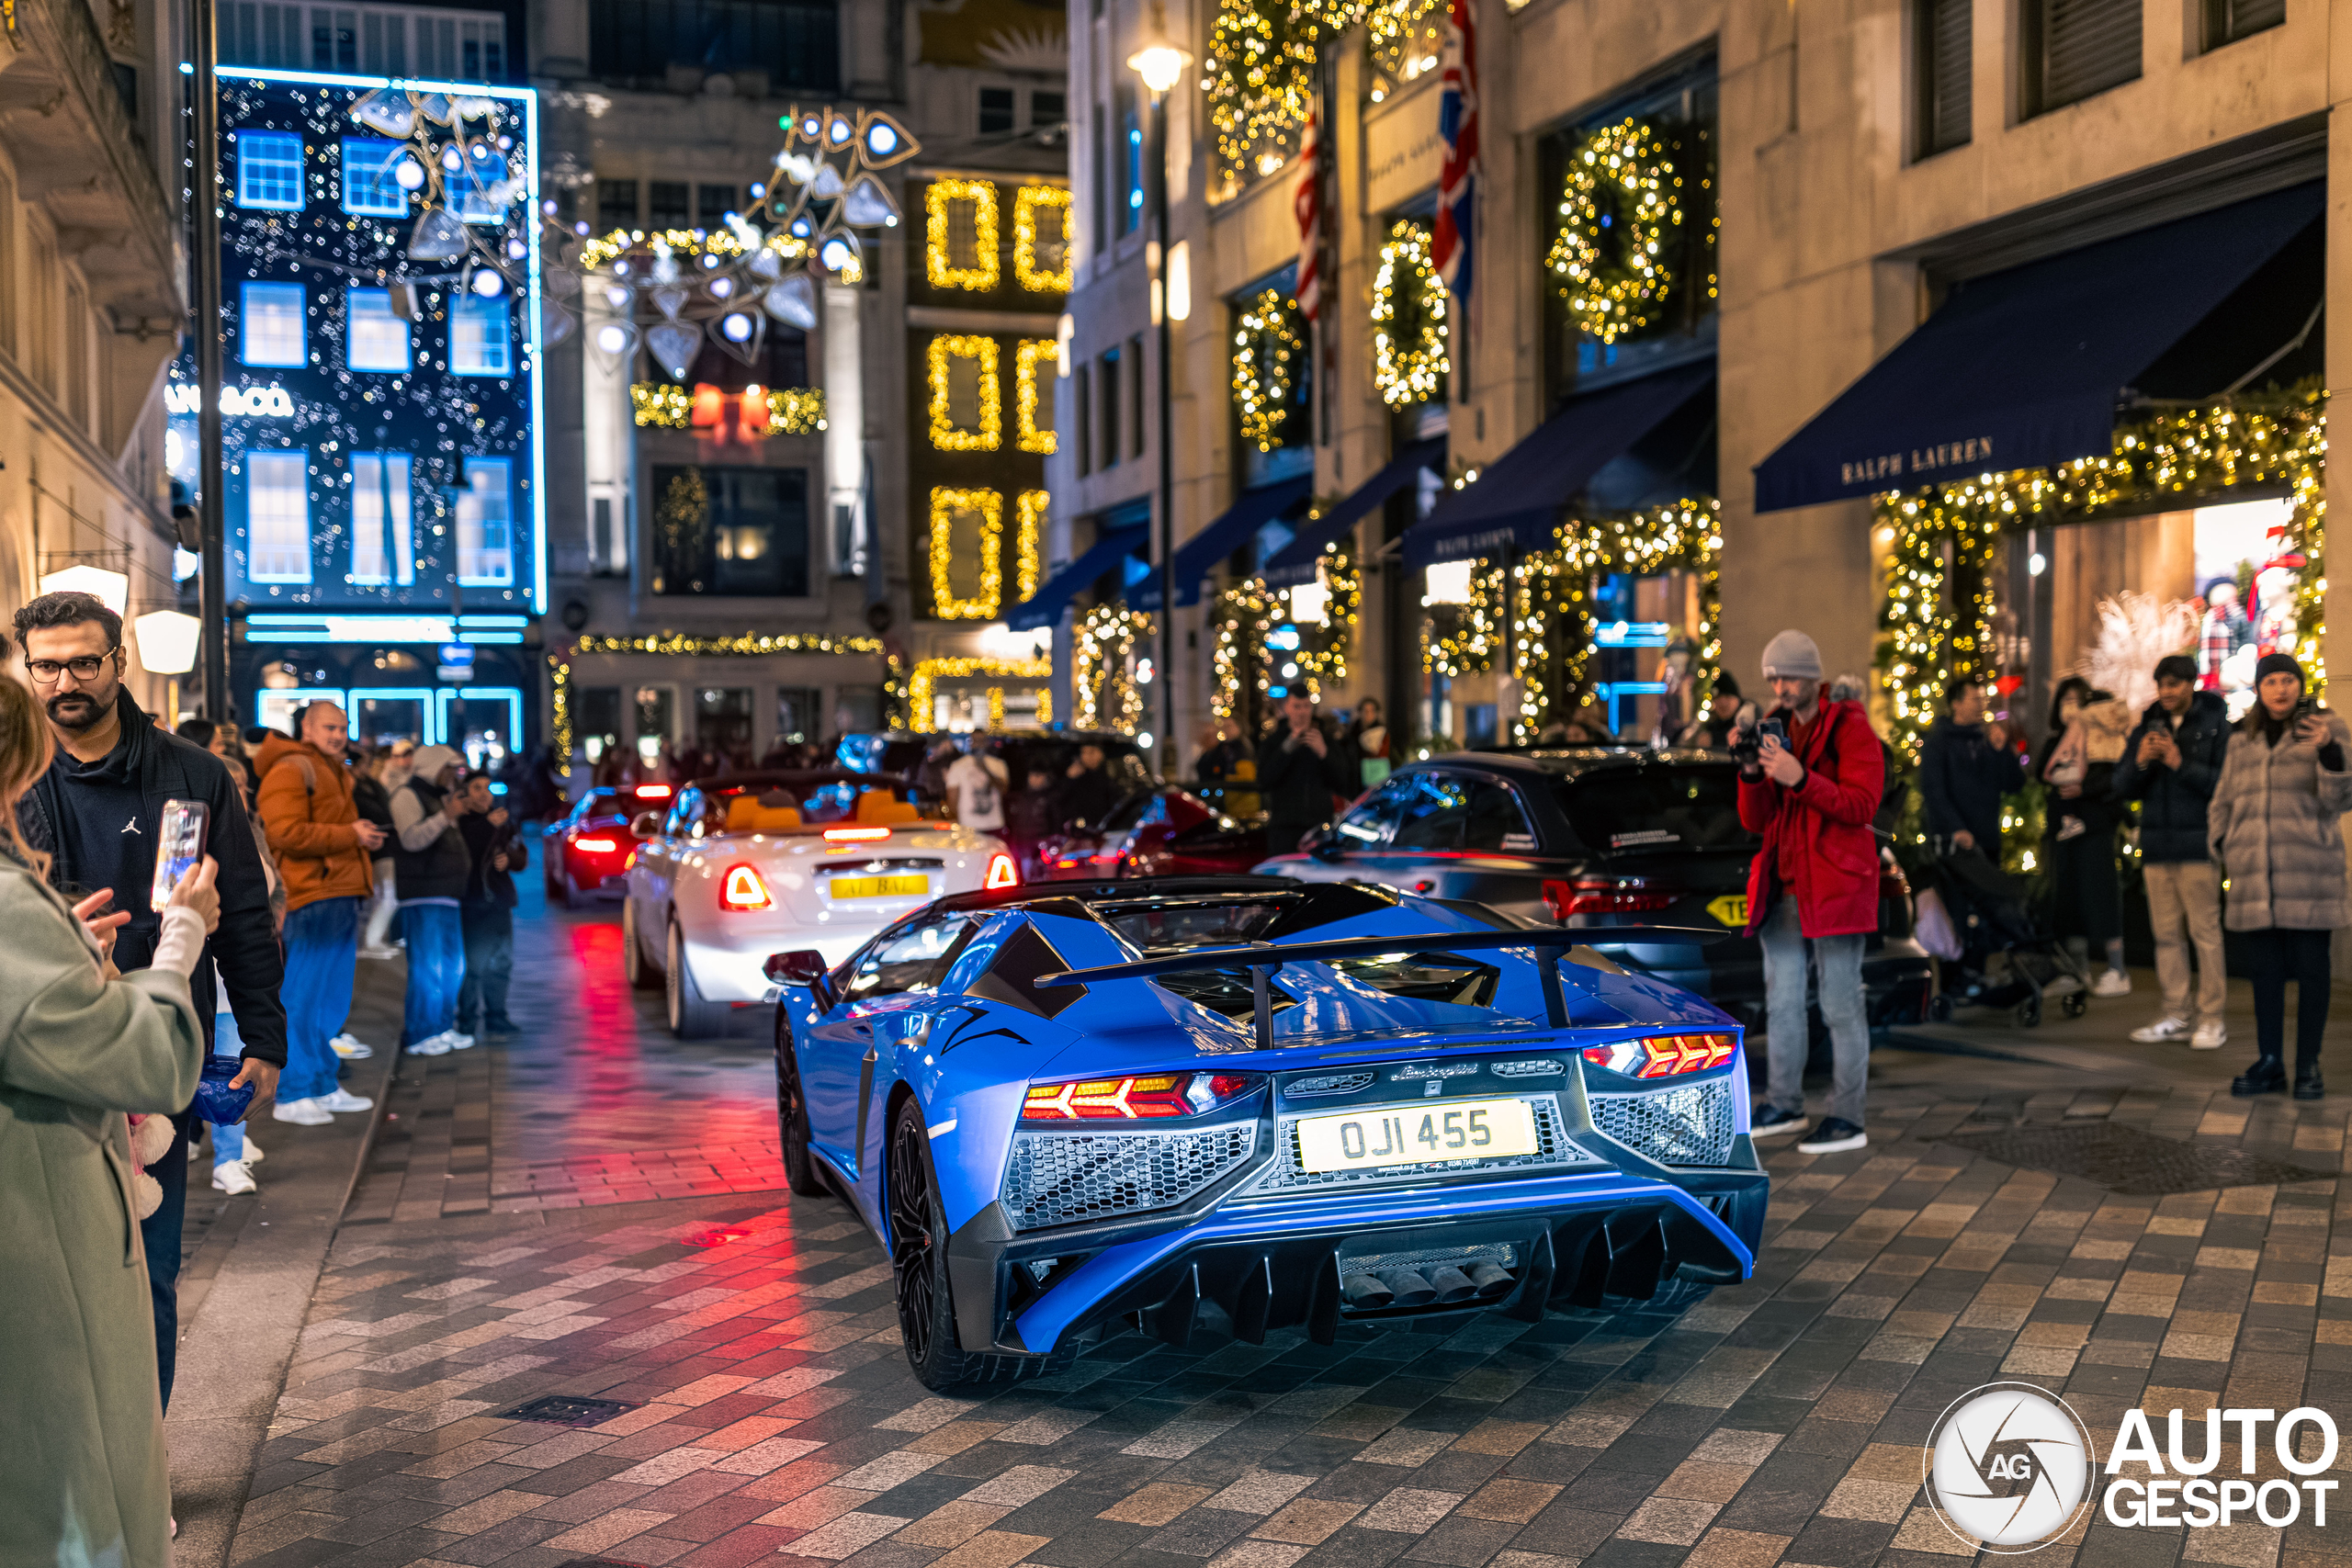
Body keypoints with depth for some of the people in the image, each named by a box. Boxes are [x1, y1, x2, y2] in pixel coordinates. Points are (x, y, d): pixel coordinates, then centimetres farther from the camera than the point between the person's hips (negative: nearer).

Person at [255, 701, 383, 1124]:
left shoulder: (336, 772, 25)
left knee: (331, 1000, 14)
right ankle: (291, 1095, -3)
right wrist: (350, 835, -16)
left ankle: (325, 1087, 21)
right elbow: (287, 833, -19)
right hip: (313, 898, -10)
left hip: (342, 896, 10)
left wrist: (364, 836, 18)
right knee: (303, 999, -7)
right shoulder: (291, 769, -8)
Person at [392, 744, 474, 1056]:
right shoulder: (408, 796, -6)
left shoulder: (440, 797, 23)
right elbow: (411, 839, -22)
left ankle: (442, 1028, 21)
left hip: (446, 895, 10)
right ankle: (419, 1035, -7)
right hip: (423, 896, -10)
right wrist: (446, 816, -26)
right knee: (427, 966, -11)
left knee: (452, 965, 13)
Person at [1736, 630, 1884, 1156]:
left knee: (1840, 1005, -4)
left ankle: (1848, 1119, 1)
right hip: (1782, 882, 7)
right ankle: (1783, 1106, 23)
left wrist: (1800, 779, -24)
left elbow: (1861, 806, -15)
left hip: (1834, 882, -7)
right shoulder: (1775, 729, 13)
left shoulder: (1850, 728, -4)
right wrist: (1752, 773, -8)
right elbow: (1754, 821, 10)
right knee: (1781, 1002, 12)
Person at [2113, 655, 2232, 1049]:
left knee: (2205, 932, -5)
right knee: (2166, 933, 7)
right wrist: (2140, 763, -7)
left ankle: (2212, 1017, 1)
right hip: (2156, 846, 5)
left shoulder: (2216, 727, -1)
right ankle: (2177, 1013, 14)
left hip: (2198, 845, -5)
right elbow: (2122, 788, 11)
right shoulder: (2148, 728, 13)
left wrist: (2182, 764, -17)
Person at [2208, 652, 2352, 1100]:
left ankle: (2308, 1066, 9)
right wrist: (2219, 846, 10)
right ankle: (2269, 1062, 14)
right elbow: (2224, 800, 24)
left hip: (2309, 874, -3)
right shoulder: (2241, 741, 15)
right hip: (2254, 876, 4)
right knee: (2264, 970, 6)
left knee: (2310, 968, 0)